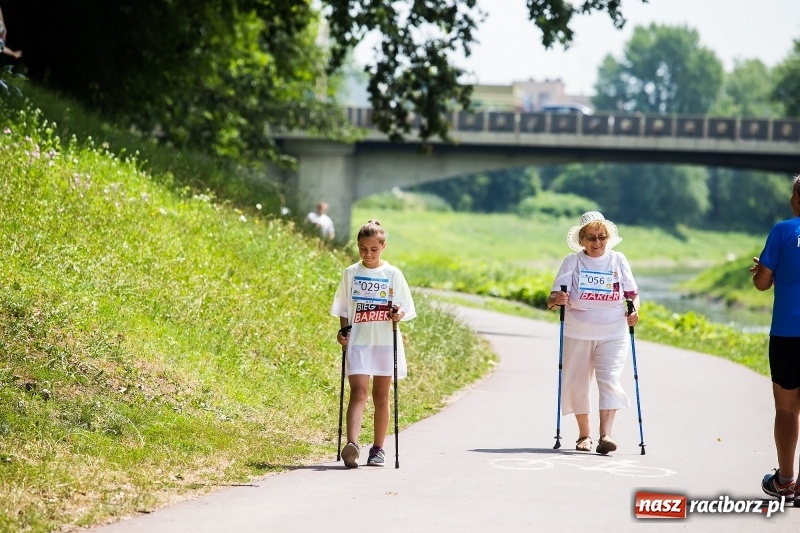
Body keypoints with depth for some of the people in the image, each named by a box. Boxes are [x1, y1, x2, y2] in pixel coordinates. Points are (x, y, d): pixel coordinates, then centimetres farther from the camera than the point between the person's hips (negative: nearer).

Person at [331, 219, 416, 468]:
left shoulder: (393, 275, 2)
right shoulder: (351, 273, 5)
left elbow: (405, 310, 5)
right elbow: (343, 309, 10)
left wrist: (398, 314, -17)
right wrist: (343, 332, -4)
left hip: (386, 342, 1)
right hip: (358, 342, -1)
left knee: (381, 396, 7)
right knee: (358, 392, -14)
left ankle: (378, 449, 17)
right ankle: (351, 445, -27)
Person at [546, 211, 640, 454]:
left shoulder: (618, 260, 6)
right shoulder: (572, 261, 1)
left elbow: (633, 293, 9)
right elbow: (553, 299, -5)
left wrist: (634, 310, -12)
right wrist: (556, 300, -29)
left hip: (613, 334, 0)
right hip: (578, 334, 0)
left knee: (609, 380, -14)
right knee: (577, 384, 6)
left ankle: (605, 435, -21)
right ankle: (584, 434, 22)